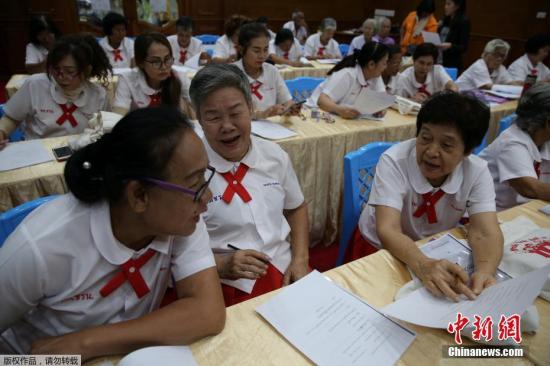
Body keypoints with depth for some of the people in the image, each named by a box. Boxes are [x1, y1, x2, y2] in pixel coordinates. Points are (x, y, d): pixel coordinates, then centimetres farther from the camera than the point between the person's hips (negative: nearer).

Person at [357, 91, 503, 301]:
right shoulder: (394, 161, -26)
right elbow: (387, 231, -33)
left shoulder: (477, 172, -16)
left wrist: (484, 272, -44)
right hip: (381, 250, -4)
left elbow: (485, 233, -24)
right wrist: (423, 265, -51)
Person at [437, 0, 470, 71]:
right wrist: (439, 28, 4)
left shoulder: (464, 21, -6)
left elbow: (464, 47, -11)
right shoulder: (446, 20, 12)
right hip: (437, 62, 6)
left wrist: (450, 46, -27)